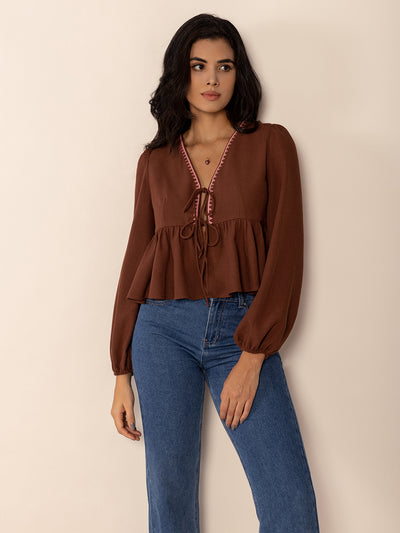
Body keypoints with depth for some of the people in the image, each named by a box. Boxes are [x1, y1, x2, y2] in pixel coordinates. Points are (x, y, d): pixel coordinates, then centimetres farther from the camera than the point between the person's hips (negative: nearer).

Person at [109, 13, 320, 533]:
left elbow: (286, 249, -1)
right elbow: (136, 258, 13)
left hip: (245, 329, -1)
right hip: (163, 328, 2)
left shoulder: (271, 143, 7)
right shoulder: (156, 160, 13)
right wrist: (122, 374, 10)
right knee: (169, 491, 4)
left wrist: (252, 355, -11)